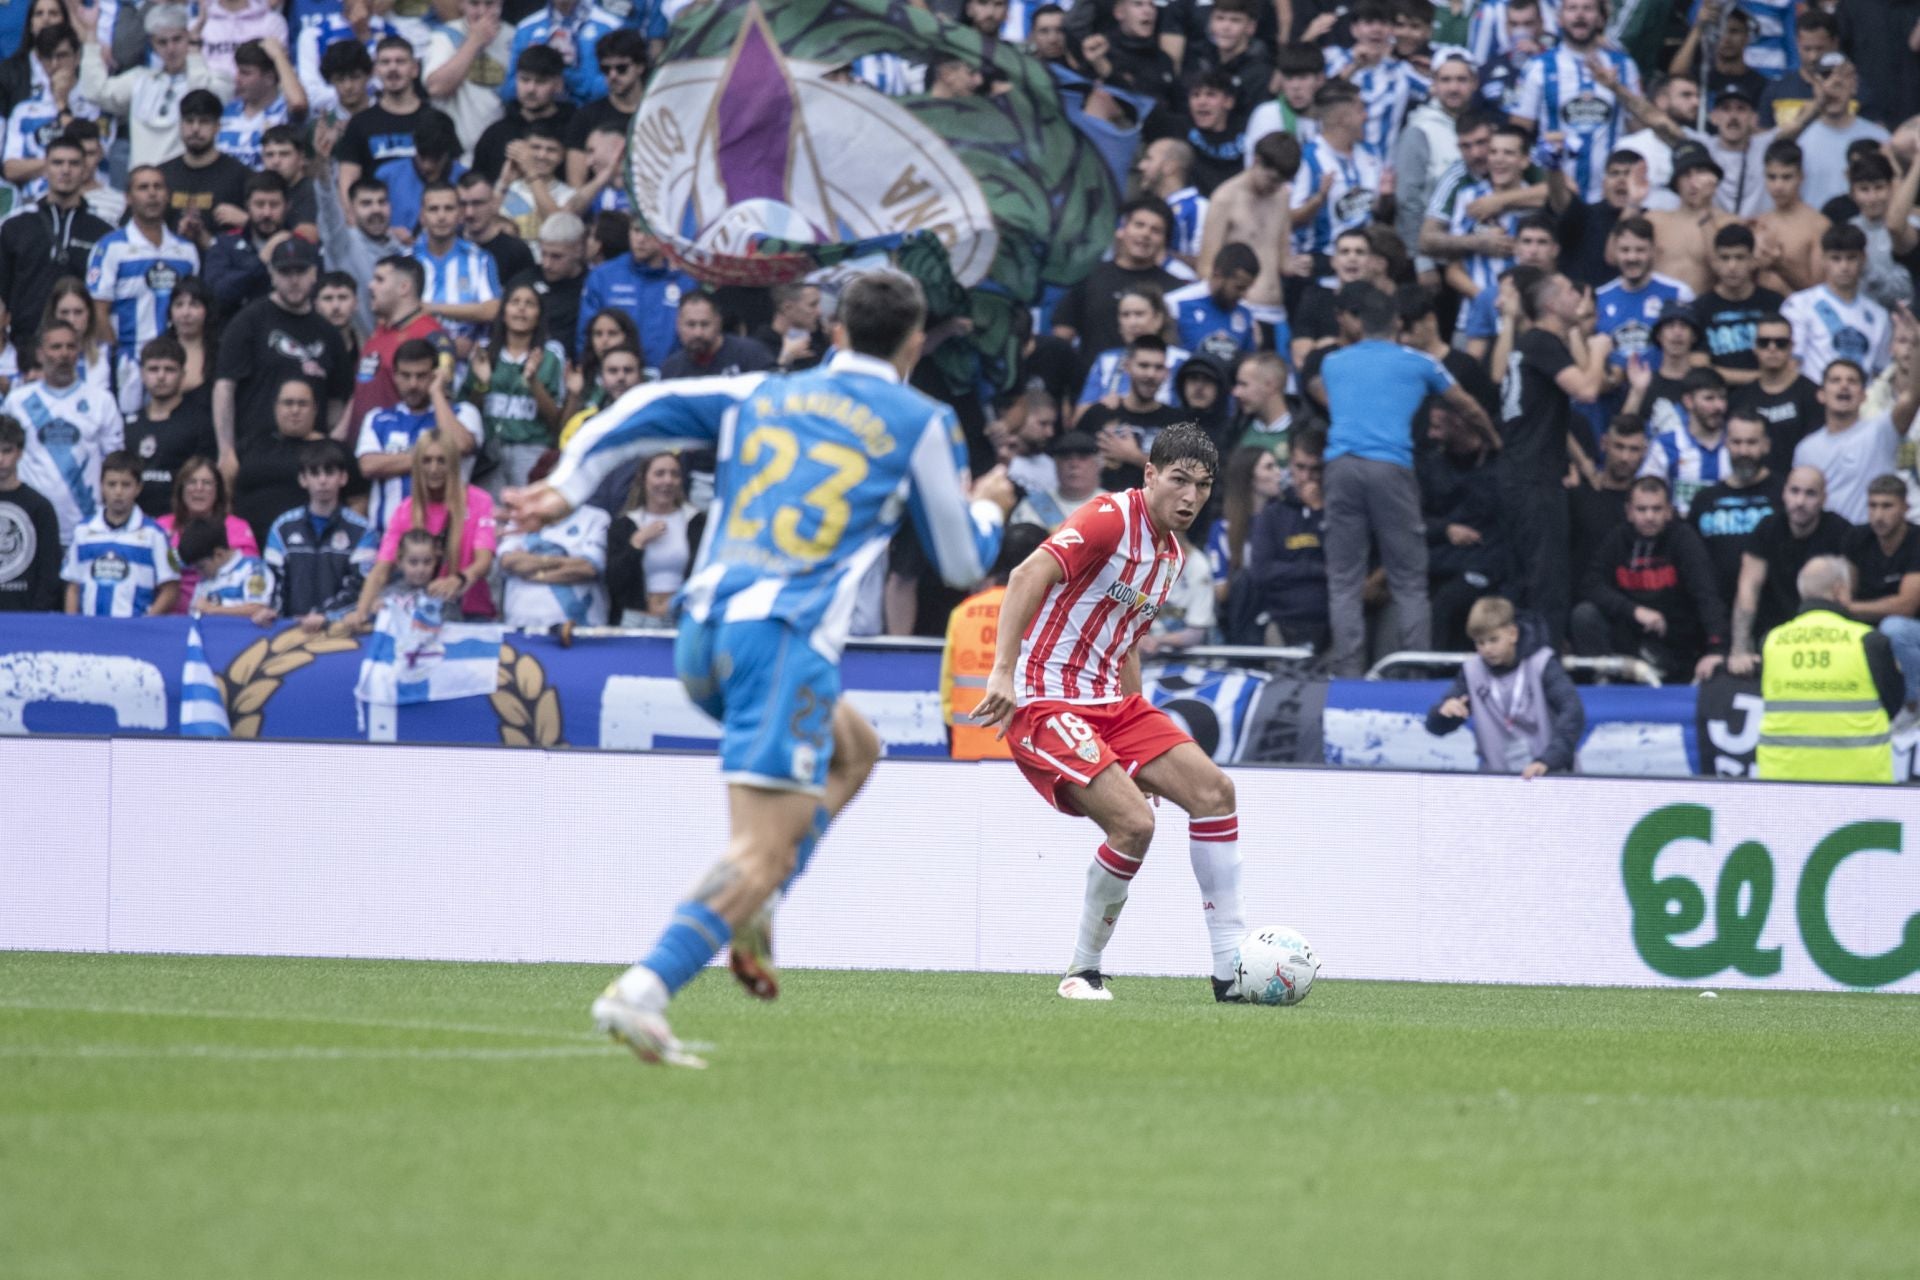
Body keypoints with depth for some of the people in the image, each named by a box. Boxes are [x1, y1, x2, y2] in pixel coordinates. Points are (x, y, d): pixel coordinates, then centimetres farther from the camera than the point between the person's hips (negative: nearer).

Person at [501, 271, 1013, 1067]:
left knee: (854, 750, 29)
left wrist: (567, 487, 11)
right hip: (786, 639, -7)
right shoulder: (921, 424, 9)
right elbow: (962, 562, 16)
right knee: (762, 850, -11)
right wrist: (990, 508, 36)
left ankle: (748, 911, 10)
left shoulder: (762, 396, 21)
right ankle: (643, 991, -30)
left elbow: (648, 409, 14)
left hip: (705, 632, 7)